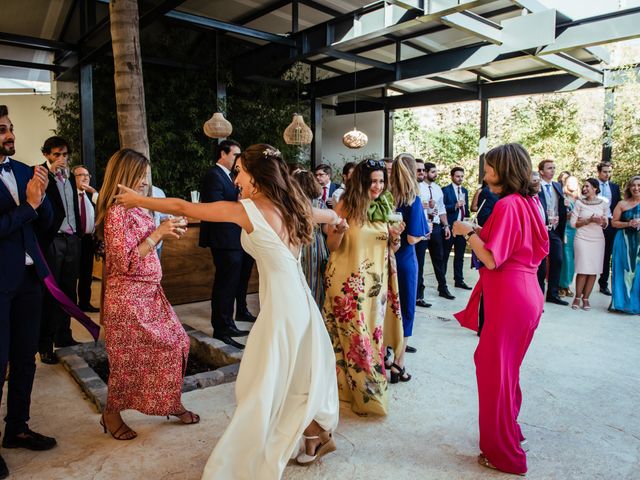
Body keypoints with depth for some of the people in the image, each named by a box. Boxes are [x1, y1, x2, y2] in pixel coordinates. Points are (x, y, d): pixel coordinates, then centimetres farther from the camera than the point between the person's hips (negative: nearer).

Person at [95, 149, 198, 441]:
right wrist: (157, 233, -20)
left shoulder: (137, 209, 9)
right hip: (127, 298, -8)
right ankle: (112, 414, 30)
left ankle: (172, 403, 27)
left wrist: (165, 234, 2)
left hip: (150, 293, 8)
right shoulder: (116, 212, -17)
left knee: (175, 343, 10)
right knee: (127, 358, 7)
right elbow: (126, 263, -21)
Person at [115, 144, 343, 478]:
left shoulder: (246, 210, -14)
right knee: (301, 374, 23)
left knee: (260, 387, 3)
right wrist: (339, 221, 51)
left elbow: (183, 208, -7)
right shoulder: (292, 205, 6)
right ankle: (317, 436, 41)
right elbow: (328, 215, 27)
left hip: (280, 306, -8)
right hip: (300, 300, 8)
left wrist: (137, 200, 8)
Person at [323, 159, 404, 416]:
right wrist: (338, 229, -24)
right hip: (349, 283, -4)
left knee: (373, 334, 12)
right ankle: (364, 393, 17)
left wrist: (395, 237, -7)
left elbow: (390, 248, 14)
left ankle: (372, 387, 29)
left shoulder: (384, 207, 7)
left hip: (377, 282, 5)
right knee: (355, 337, 1)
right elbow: (331, 246, -5)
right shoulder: (346, 206, -7)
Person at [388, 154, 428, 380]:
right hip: (405, 259, -4)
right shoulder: (413, 200, -14)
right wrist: (425, 232, 0)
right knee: (405, 309, 7)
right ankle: (398, 365, 12)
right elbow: (412, 238, -18)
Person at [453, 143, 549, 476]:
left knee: (495, 369, 3)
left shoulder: (507, 205, -17)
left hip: (506, 298, -9)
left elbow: (491, 259, -22)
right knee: (506, 367, 21)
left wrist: (467, 233, -10)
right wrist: (480, 232, 11)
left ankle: (504, 453, 16)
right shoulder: (529, 202, 9)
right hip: (526, 294, 9)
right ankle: (509, 432, 38)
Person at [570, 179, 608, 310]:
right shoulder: (579, 202, 1)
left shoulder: (604, 203, 6)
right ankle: (577, 297, 8)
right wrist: (589, 220, -14)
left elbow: (605, 225, 12)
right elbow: (573, 223, -1)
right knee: (583, 270, -6)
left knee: (594, 270, 0)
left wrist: (602, 221, -11)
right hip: (582, 239, -2)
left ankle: (586, 298, 10)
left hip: (598, 240, 2)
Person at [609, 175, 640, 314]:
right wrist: (628, 224, -12)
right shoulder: (622, 204, 5)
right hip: (625, 241, 0)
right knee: (623, 271, 2)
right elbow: (614, 222, 5)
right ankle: (621, 302, 10)